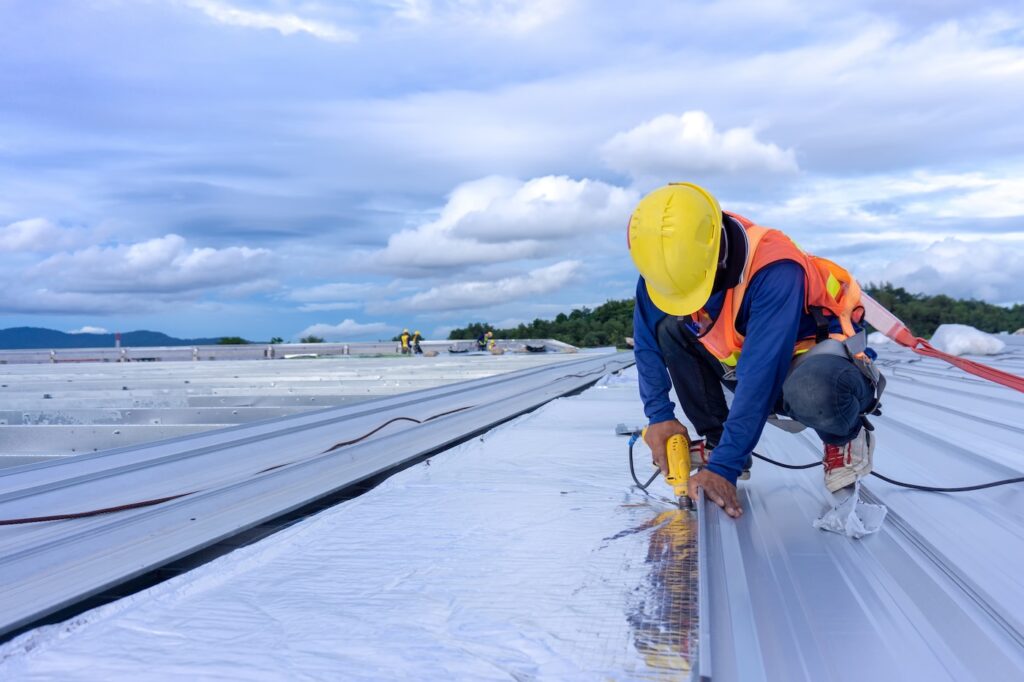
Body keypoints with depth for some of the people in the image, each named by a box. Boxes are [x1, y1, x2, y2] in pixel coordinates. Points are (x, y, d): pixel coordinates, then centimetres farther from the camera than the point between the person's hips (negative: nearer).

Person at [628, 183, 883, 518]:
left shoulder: (777, 270, -36)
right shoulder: (665, 265, -18)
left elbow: (760, 375, -39)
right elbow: (647, 342, -6)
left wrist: (724, 467, -41)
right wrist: (658, 415, -13)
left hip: (816, 353, -6)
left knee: (813, 393, -42)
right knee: (669, 328, -16)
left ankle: (847, 436, -4)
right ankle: (715, 441, -3)